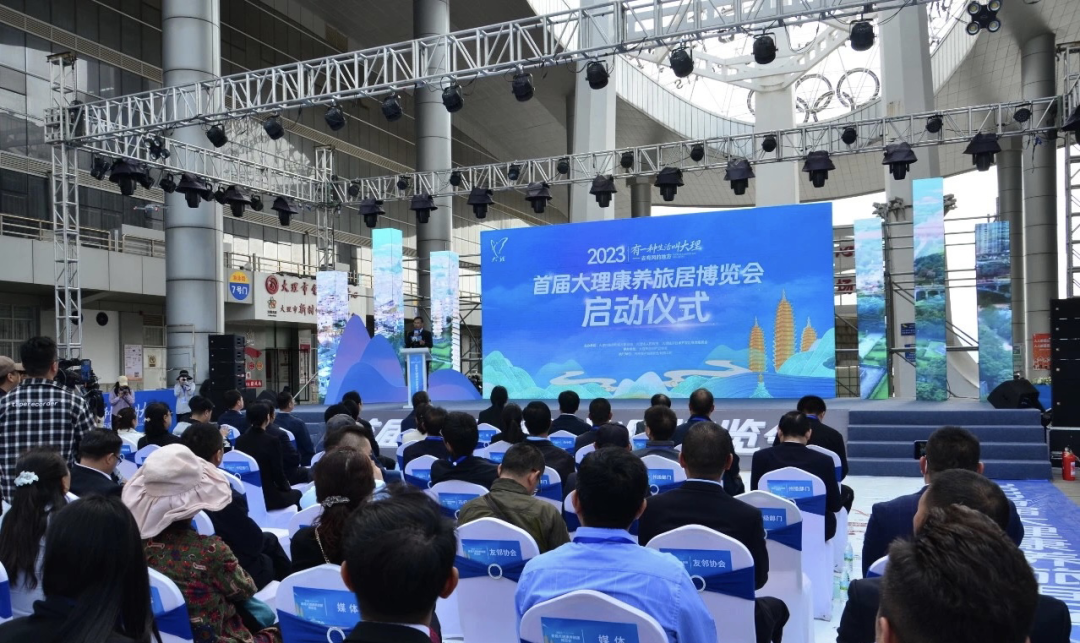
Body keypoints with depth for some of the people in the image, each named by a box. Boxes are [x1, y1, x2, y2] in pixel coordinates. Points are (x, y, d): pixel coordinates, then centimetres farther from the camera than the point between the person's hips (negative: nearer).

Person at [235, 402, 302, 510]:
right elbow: (278, 473, -13)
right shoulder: (272, 441, -17)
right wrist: (286, 487, 9)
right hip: (267, 497, -6)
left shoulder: (239, 440, 0)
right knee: (296, 493, 24)